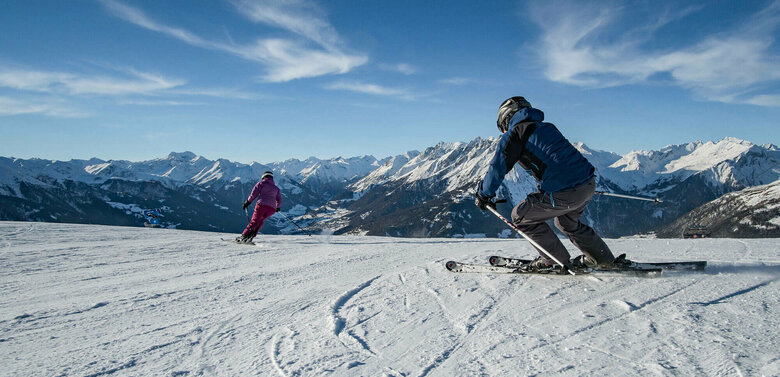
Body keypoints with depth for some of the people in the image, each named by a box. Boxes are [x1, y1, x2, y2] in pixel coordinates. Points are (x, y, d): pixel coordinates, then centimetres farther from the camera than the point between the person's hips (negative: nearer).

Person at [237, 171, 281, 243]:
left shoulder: (261, 183, 12)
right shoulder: (276, 188, 24)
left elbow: (253, 194, 2)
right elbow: (279, 200, 23)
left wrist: (247, 202, 11)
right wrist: (278, 207, 41)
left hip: (262, 205, -3)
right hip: (272, 208, 3)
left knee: (254, 221, 0)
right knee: (260, 221, 18)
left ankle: (243, 236, -12)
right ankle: (251, 236, 5)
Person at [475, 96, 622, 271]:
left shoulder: (513, 134, 1)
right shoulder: (546, 126, 23)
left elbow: (498, 168, 0)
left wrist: (483, 195, 14)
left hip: (564, 193, -8)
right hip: (589, 184, 9)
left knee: (521, 216, 9)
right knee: (566, 222, 33)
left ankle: (557, 260, 15)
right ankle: (604, 259, 40)